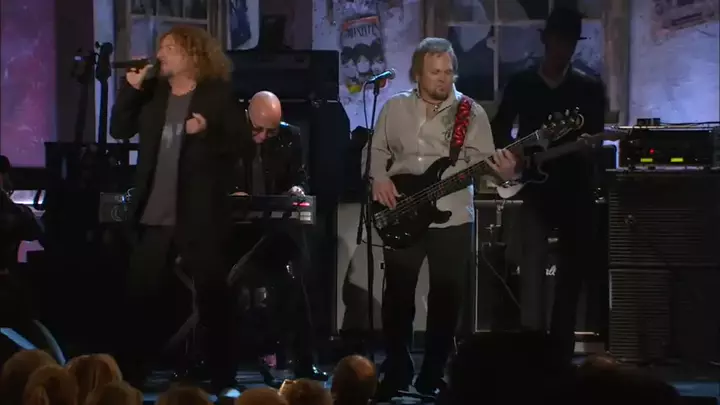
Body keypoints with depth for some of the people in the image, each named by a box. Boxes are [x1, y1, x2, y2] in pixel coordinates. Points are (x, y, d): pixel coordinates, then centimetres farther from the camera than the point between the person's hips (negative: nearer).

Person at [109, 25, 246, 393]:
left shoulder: (218, 95, -5)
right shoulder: (152, 92, 10)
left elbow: (239, 146, -8)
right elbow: (119, 130, 5)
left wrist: (206, 132, -25)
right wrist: (131, 87, -6)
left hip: (200, 215, -5)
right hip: (155, 214, 5)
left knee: (212, 297, 1)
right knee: (141, 294, 6)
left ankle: (223, 379, 8)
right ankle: (130, 375, 14)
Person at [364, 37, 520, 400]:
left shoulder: (471, 113, 0)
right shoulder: (395, 108, 5)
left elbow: (482, 162, -4)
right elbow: (376, 149, 14)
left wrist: (503, 171, -25)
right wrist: (378, 178, -5)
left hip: (453, 218, -1)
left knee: (446, 299, 2)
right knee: (397, 295, 4)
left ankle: (432, 376, 14)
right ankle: (397, 370, 18)